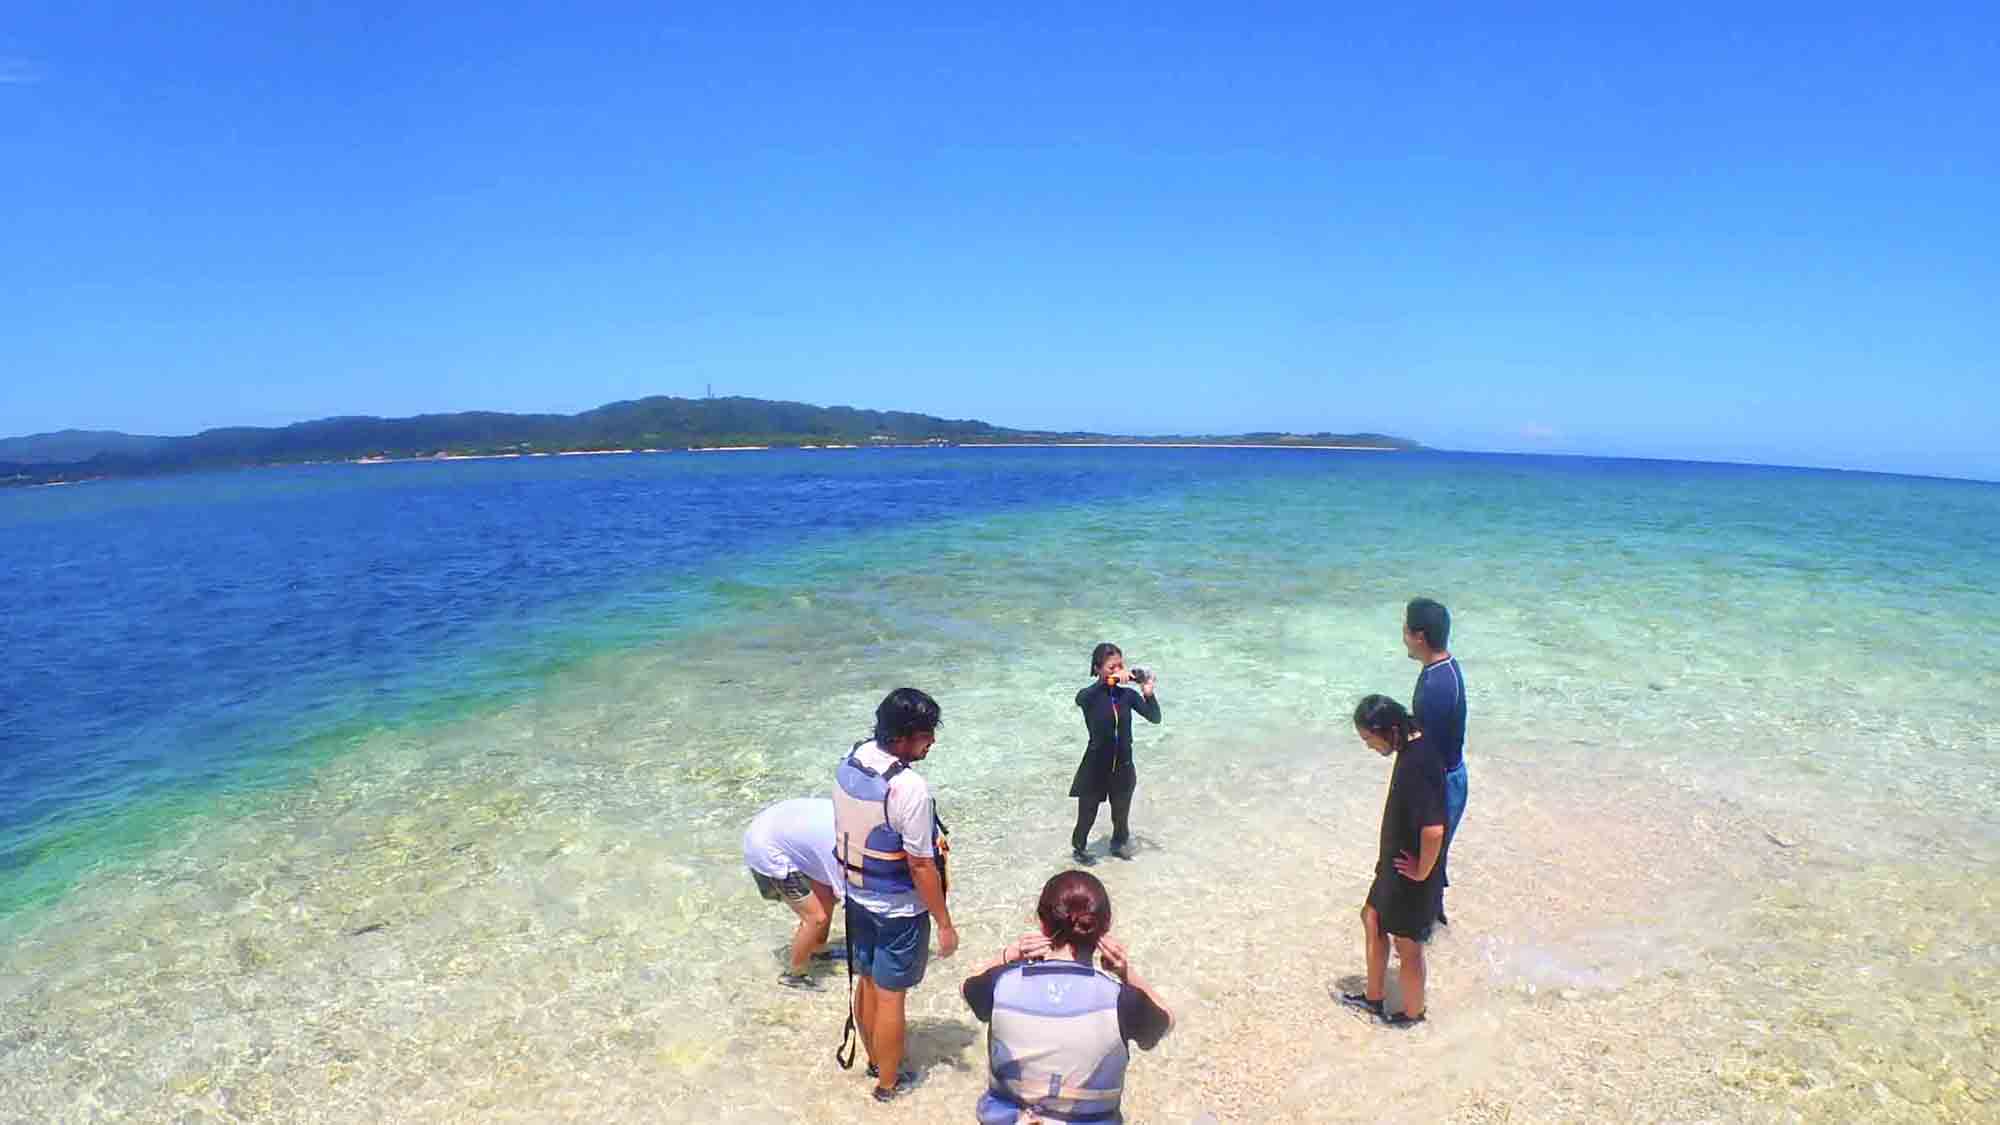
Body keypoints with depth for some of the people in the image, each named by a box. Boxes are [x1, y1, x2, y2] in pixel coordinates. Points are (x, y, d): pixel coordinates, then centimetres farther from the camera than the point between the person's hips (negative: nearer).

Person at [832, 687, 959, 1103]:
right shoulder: (909, 788, -31)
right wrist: (944, 922, -13)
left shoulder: (848, 763, -8)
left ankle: (875, 1060, 44)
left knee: (868, 983, 23)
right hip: (900, 909, -7)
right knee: (890, 996, 11)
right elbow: (921, 866, -24)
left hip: (858, 897, 7)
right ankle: (887, 1083, 30)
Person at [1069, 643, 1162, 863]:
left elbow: (1154, 718, -12)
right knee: (1087, 814, 13)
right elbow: (1080, 699, -40)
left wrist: (1149, 694, -31)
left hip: (1122, 765, 3)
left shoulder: (1127, 695, -7)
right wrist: (1107, 681, -49)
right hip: (1096, 766, -3)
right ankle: (1078, 848, 40)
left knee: (1121, 813, 22)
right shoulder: (1090, 696, -16)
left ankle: (1119, 843, 50)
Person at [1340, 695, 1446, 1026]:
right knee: (1373, 918, 23)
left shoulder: (1416, 766, -32)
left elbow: (1433, 831, -37)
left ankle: (1412, 1012, 35)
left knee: (1407, 945, 12)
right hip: (1396, 862, 9)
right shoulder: (1415, 746, -2)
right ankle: (1373, 996, 39)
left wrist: (1421, 871, -21)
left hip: (1410, 874, -9)